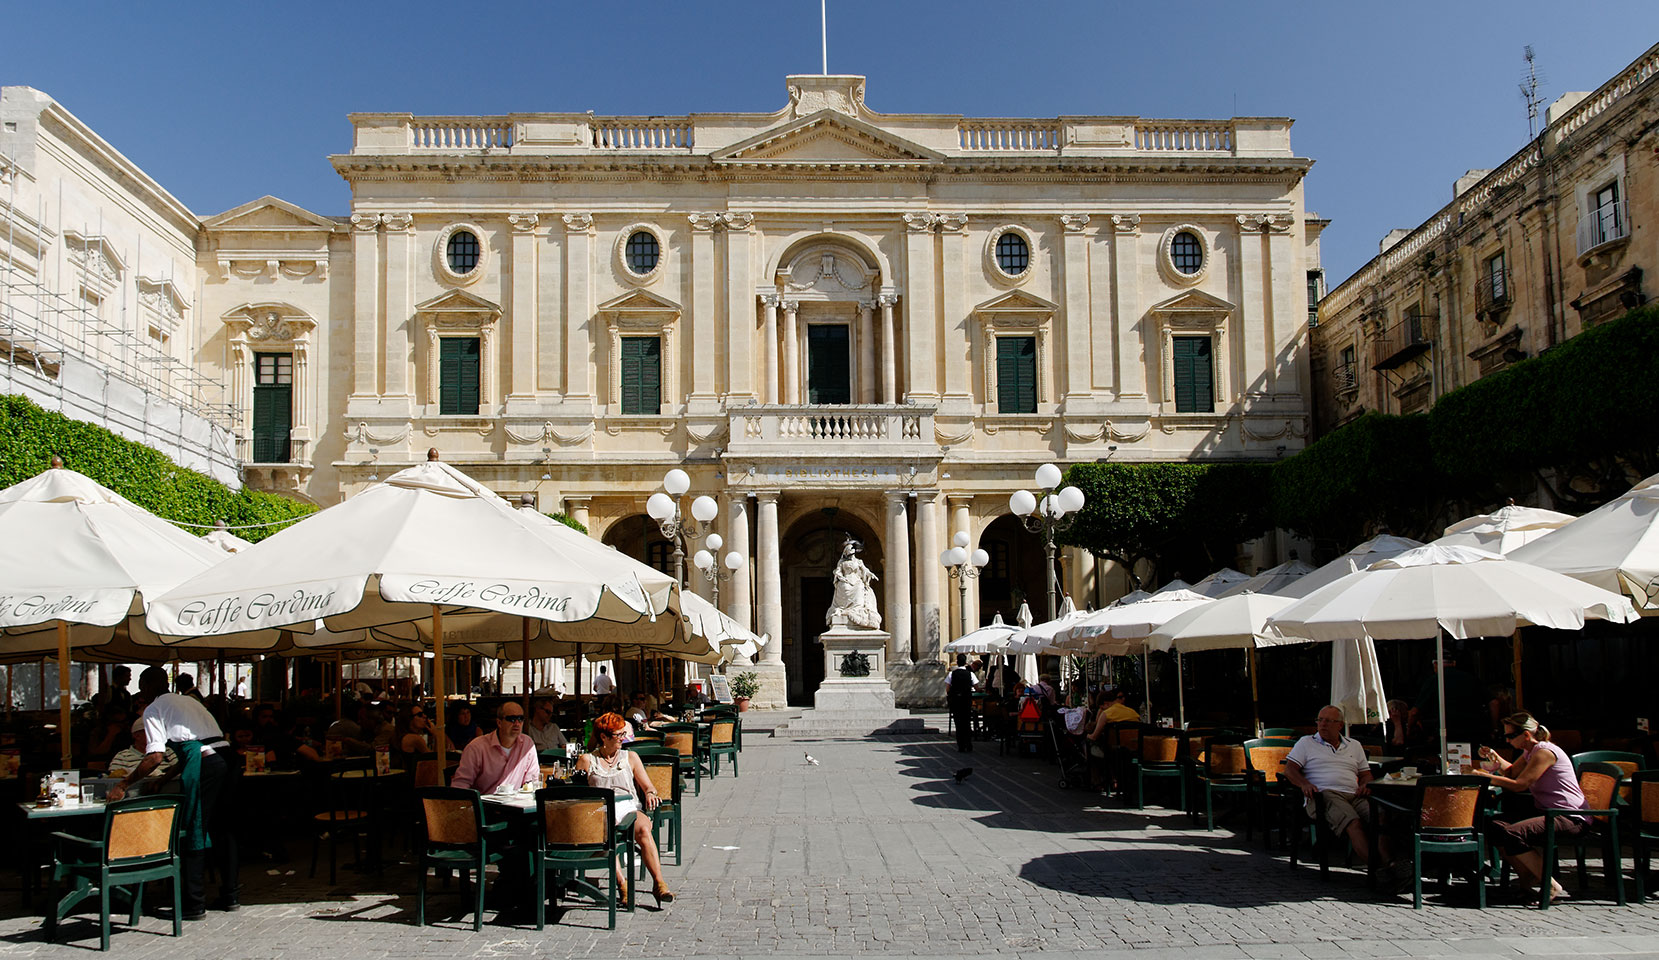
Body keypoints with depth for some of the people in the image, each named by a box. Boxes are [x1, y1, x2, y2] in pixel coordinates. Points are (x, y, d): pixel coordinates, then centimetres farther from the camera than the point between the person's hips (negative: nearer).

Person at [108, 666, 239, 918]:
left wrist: (123, 785, 1)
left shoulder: (154, 709, 6)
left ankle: (194, 904, 7)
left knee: (193, 833, 2)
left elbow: (156, 756, -5)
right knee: (222, 829, 16)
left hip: (202, 765, -7)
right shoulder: (190, 701, 29)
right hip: (225, 756, 7)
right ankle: (230, 895, 22)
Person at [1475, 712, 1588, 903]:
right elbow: (1511, 772, 26)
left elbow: (1518, 785, -18)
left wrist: (1486, 776, -11)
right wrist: (1494, 757, 9)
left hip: (1571, 818, -10)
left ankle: (1553, 888, -17)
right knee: (1493, 828, -3)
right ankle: (1529, 880, 2)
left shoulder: (1545, 752, -16)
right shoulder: (1530, 751, 14)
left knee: (1512, 834, -29)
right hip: (1549, 813, 10)